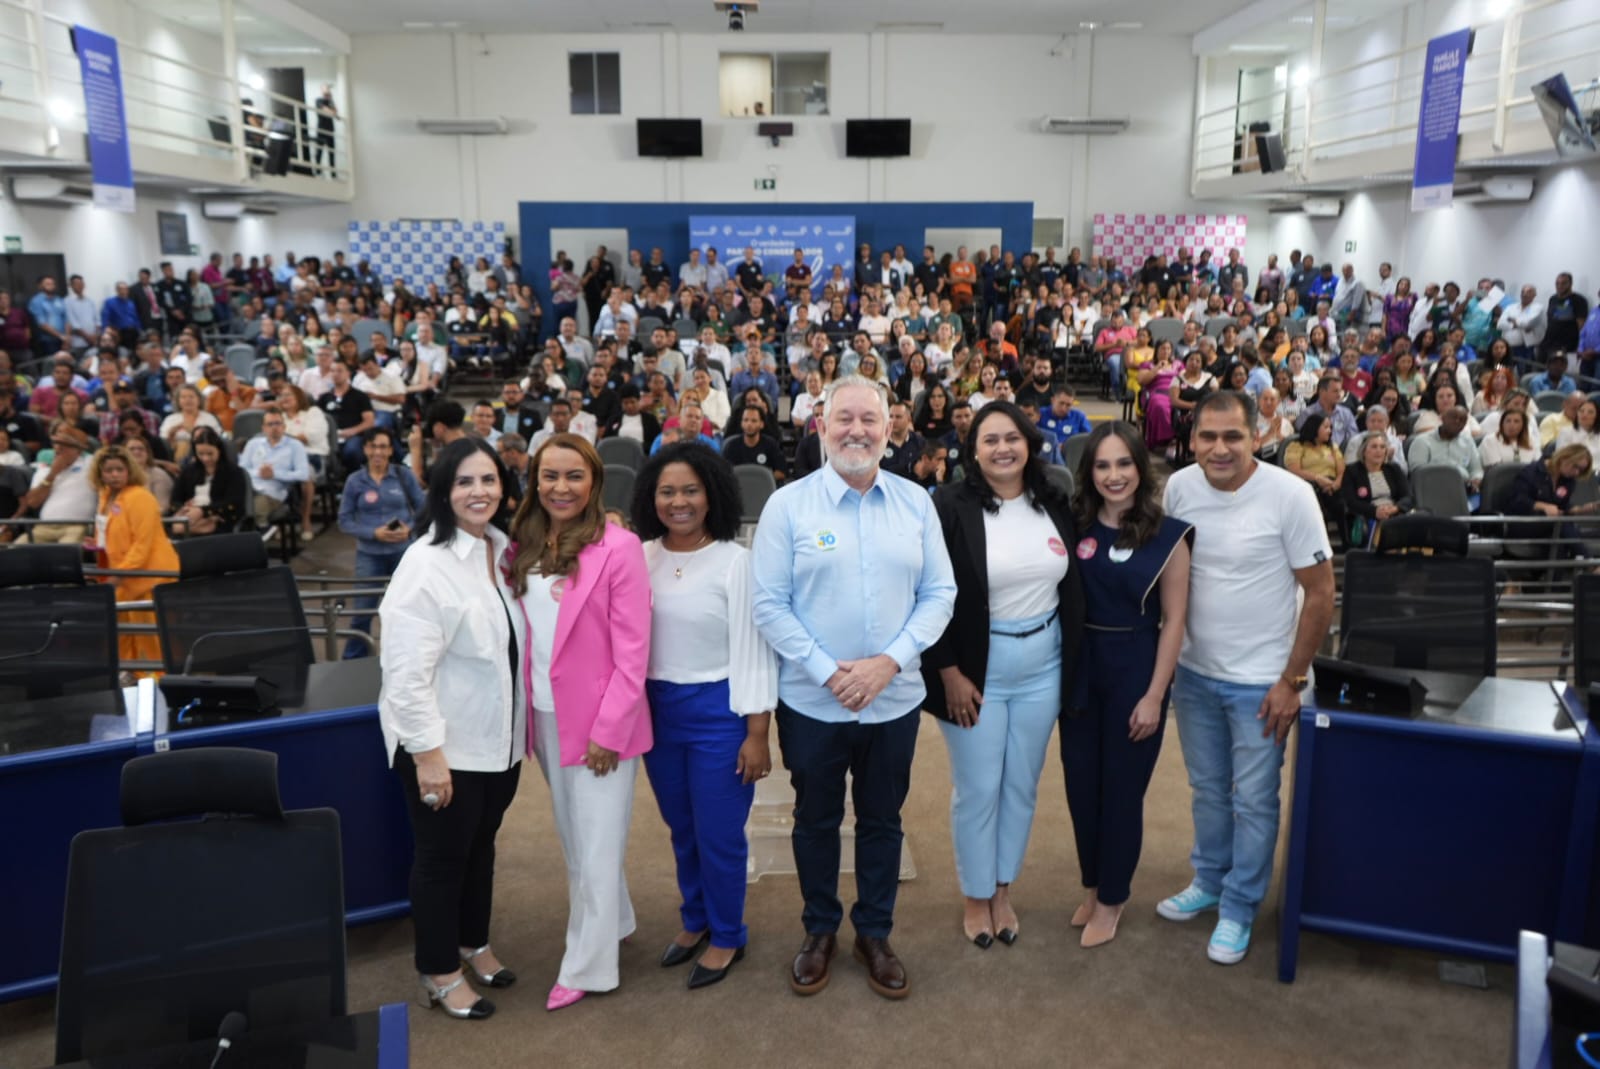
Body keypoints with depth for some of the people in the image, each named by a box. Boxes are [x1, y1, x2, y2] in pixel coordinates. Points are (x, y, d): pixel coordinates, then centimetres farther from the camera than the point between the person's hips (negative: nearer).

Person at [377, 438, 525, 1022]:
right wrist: (427, 753, -23)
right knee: (442, 854, 10)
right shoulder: (426, 563, -21)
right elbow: (407, 672, -23)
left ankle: (473, 943, 43)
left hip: (498, 737, 7)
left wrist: (521, 725, 13)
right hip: (444, 744, -7)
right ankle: (438, 971, 29)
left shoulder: (504, 550, 3)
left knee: (481, 844, 22)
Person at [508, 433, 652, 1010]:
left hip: (600, 718, -6)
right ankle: (612, 921, 41)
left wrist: (610, 729, -16)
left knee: (596, 843, 5)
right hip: (546, 715, 6)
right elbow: (523, 633, 7)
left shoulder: (618, 546, -15)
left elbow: (632, 649, -15)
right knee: (573, 836, 20)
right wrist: (523, 708, 0)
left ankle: (587, 966, 20)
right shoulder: (527, 546, 3)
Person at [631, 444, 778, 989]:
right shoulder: (640, 558, 0)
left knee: (718, 833, 7)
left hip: (718, 710, -4)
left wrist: (757, 733, -12)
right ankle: (695, 919, 42)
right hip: (657, 709, 5)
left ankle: (727, 935, 30)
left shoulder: (735, 561, -12)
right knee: (681, 829, 20)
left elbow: (753, 650, -11)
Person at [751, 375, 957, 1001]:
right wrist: (827, 671, -16)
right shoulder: (788, 504, -8)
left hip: (894, 700, 2)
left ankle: (874, 934, 37)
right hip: (811, 702, -2)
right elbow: (769, 604, -9)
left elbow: (939, 594, 0)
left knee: (882, 821, 16)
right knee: (816, 820, 16)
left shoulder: (916, 503, 0)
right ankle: (819, 931, 37)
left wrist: (889, 661, -13)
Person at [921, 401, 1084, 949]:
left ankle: (1003, 891, 35)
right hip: (976, 669, -4)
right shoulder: (951, 508, -13)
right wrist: (949, 673, -15)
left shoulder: (1055, 505, 2)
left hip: (1042, 668, 5)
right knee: (977, 790, 8)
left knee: (1021, 786, 16)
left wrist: (1071, 664, 6)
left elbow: (1074, 586, 9)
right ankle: (976, 897, 29)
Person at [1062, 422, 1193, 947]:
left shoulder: (1167, 535, -8)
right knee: (1081, 782, 12)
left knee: (1122, 787, 9)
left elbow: (1173, 619, -8)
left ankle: (1111, 897, 27)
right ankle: (1092, 884, 34)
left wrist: (1154, 695, -11)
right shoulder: (1074, 525, -1)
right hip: (1079, 664, 3)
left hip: (1136, 668, -3)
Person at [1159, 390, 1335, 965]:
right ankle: (1209, 881, 40)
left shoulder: (1289, 495, -18)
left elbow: (1320, 594, -13)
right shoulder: (1179, 487, -6)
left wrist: (1291, 680, -12)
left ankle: (1238, 908, 26)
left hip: (1260, 680, -4)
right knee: (1207, 790, 20)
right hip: (1194, 672, 4)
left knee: (1253, 802, 8)